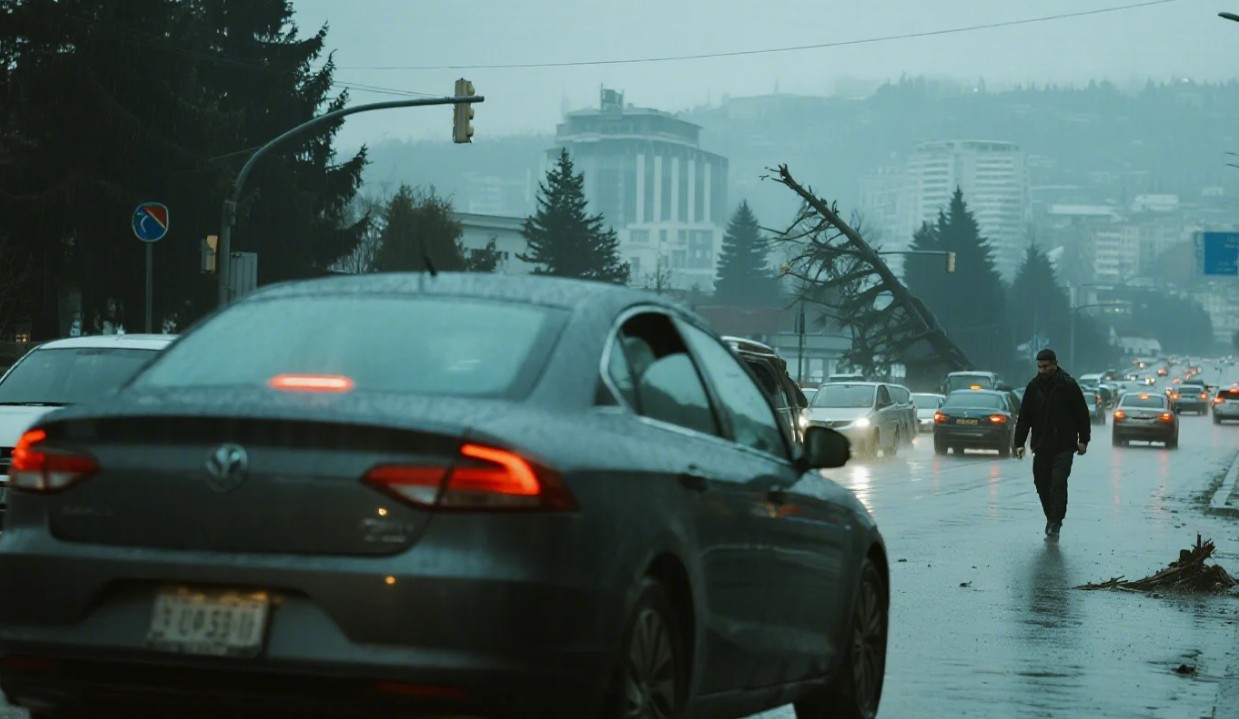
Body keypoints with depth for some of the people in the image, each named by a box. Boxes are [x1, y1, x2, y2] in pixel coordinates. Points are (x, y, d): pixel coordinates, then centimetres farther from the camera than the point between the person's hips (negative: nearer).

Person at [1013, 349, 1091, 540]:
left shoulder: (1068, 385, -5)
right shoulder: (1034, 387, 6)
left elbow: (1082, 414, 0)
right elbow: (1024, 417, 8)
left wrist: (1083, 440, -3)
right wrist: (1019, 443, 2)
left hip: (1064, 446, -4)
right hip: (1041, 446, 4)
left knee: (1058, 483, -13)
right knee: (1042, 484, 7)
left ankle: (1055, 524, -10)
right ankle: (1051, 520, 24)